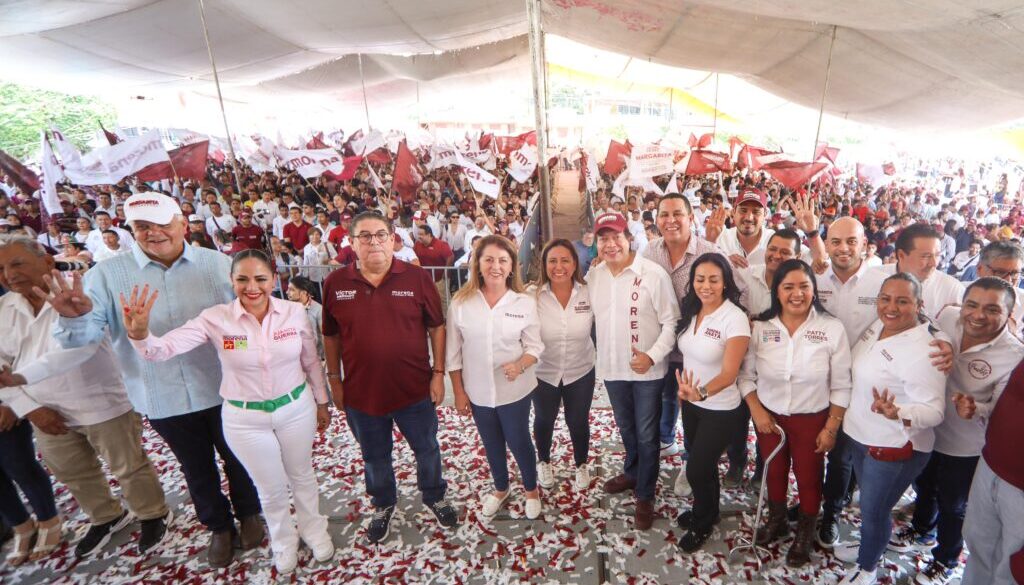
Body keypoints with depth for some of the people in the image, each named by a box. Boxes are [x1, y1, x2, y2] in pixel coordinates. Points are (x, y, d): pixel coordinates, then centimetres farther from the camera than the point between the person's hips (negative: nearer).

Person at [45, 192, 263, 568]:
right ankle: (219, 526, 44)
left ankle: (248, 514, 44)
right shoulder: (107, 274, -5)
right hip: (163, 397, 1)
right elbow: (83, 336, -9)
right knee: (197, 468, 21)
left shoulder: (218, 264, -6)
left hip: (224, 389, -1)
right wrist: (74, 315, -32)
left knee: (236, 458, 18)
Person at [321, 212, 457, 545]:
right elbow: (331, 336, 4)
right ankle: (383, 506, 49)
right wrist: (334, 379, 5)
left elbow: (436, 327, -5)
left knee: (426, 449, 18)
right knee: (375, 457, 22)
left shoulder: (417, 278, -10)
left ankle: (434, 498, 46)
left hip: (415, 389, -1)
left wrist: (438, 373, -7)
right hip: (360, 391, 2)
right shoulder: (335, 283, -5)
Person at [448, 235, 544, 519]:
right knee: (491, 443, 22)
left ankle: (531, 489, 43)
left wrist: (520, 365, -26)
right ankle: (500, 488, 49)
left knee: (518, 441, 14)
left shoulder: (525, 302, -11)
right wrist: (458, 392, -1)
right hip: (478, 390, 2)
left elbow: (534, 345, -6)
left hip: (515, 389, -2)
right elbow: (454, 352, -3)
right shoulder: (460, 302, -9)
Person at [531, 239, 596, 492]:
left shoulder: (588, 293, -14)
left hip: (580, 371, 1)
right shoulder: (533, 295, -17)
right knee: (544, 420, 21)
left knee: (578, 421, 18)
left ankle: (581, 465, 48)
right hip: (543, 372, 0)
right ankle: (543, 462, 51)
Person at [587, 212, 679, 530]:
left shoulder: (653, 274, -17)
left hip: (647, 369, -4)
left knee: (646, 435, 11)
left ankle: (645, 496, 30)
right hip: (612, 367, 5)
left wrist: (653, 355, -21)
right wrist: (600, 355, 3)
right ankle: (632, 473, 49)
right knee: (626, 428, 24)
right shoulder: (593, 275, -1)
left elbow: (671, 322, -13)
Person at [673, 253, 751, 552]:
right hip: (692, 403, 5)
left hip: (721, 410, -5)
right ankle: (706, 510, 48)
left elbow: (729, 373, -29)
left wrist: (701, 392, -45)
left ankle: (703, 523, 35)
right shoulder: (691, 311, -4)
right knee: (703, 463, 22)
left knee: (697, 470, 6)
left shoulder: (735, 318, -24)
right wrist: (685, 389, 8)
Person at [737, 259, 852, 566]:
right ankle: (776, 520, 50)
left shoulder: (832, 328, -15)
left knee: (809, 478, 16)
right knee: (774, 472, 21)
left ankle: (805, 534, 44)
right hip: (769, 416, 2)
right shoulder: (760, 327, -12)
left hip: (812, 419, -1)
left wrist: (831, 428, -8)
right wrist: (756, 411, -11)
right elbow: (746, 375, -3)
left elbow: (841, 386, -9)